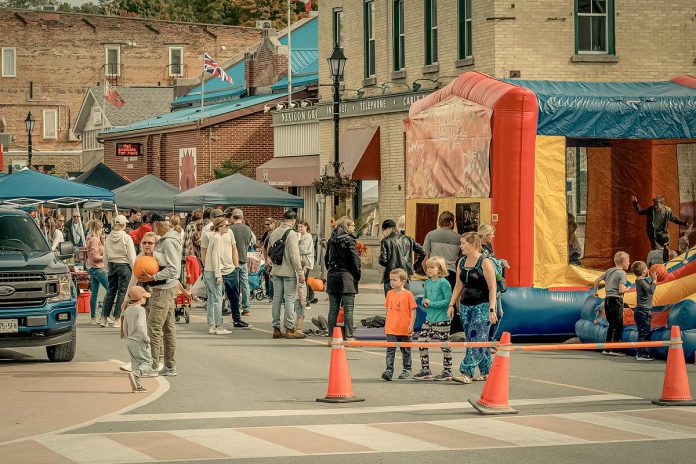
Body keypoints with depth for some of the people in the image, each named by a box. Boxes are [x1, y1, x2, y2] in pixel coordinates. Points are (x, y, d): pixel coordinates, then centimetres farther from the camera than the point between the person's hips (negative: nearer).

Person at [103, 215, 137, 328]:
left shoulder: (108, 238, 3)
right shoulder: (126, 238, -12)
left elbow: (105, 255, 8)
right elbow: (131, 256, -10)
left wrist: (109, 267, 16)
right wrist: (134, 269, -4)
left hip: (112, 265, 5)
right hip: (124, 266, -5)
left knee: (111, 291, 12)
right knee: (122, 292, 1)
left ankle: (104, 318, 12)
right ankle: (116, 319, 1)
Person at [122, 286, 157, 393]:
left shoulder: (127, 310, 9)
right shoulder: (141, 310, -16)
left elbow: (125, 328, 15)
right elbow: (140, 327, -26)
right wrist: (146, 338, -16)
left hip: (130, 341, 8)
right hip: (140, 341, -8)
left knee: (135, 362, 12)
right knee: (147, 361, 0)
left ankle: (137, 385, 10)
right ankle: (135, 374, -24)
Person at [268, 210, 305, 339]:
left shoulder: (274, 233, 7)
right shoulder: (292, 234, -15)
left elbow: (269, 251, 14)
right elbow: (294, 256, -17)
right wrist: (300, 273, -13)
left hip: (276, 271, 7)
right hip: (289, 271, -7)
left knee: (277, 299, 10)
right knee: (289, 300, -2)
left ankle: (276, 329, 13)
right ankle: (290, 329, -1)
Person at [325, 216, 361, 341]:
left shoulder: (331, 240, 10)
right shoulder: (348, 240, -10)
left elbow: (327, 258, 16)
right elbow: (355, 260, -11)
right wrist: (358, 275, 0)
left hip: (332, 276, 6)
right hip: (346, 276, -6)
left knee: (333, 308, 9)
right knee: (348, 309, -3)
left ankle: (331, 335, 9)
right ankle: (348, 336, -4)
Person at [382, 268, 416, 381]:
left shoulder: (408, 294, -9)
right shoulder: (389, 293, 6)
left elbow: (413, 310, -6)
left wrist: (411, 324, -10)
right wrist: (387, 323, 16)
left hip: (404, 329, -3)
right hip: (391, 328, 3)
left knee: (406, 350, 11)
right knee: (390, 350, -7)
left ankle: (407, 370, 23)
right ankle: (389, 370, -11)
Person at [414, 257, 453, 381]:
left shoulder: (443, 282, -12)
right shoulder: (427, 283, 11)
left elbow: (448, 300, -18)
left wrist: (431, 303, -17)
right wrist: (425, 302, -2)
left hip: (442, 319, -8)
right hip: (429, 319, 8)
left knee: (444, 345, 0)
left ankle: (447, 372, 9)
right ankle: (425, 371, 14)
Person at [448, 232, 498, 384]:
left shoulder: (484, 263, -11)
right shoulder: (462, 262, 10)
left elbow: (492, 288, -12)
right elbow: (459, 285, 17)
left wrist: (492, 309, -17)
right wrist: (451, 304, 11)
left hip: (482, 306, -8)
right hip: (465, 306, 8)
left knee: (476, 340, -11)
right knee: (473, 340, 9)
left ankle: (467, 373, -15)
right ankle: (486, 372, 18)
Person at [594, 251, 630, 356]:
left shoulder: (609, 271, 13)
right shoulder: (622, 273, -9)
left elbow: (597, 280, 20)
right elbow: (621, 290, -18)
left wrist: (595, 292, 35)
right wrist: (628, 289, 3)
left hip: (607, 299, 7)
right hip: (616, 300, -7)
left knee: (611, 325, 15)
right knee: (618, 326, 0)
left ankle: (607, 348, 16)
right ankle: (614, 349, -3)